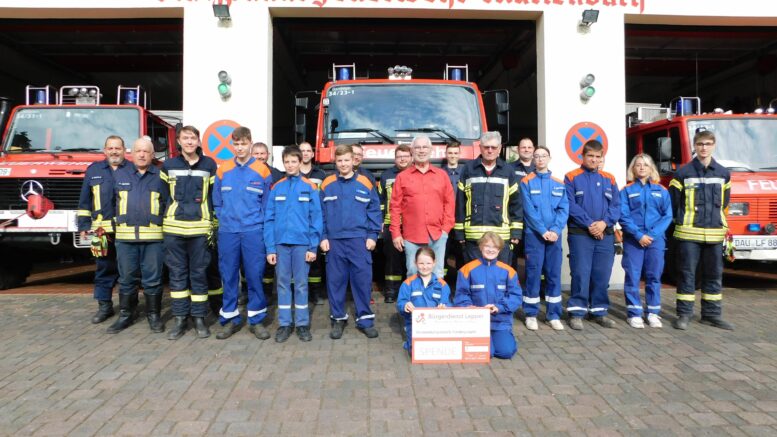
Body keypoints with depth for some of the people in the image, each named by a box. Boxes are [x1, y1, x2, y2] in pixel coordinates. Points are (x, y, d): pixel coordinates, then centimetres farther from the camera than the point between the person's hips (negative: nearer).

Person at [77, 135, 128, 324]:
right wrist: (84, 226, 6)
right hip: (102, 230, 2)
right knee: (104, 269, 8)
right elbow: (85, 201, 12)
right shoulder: (93, 170, 11)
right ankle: (104, 305, 19)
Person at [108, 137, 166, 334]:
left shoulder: (160, 176, 6)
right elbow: (109, 201, 16)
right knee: (127, 278, 8)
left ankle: (154, 315, 13)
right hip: (125, 236, 2)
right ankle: (125, 315, 20)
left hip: (153, 237, -2)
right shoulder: (119, 175, 11)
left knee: (152, 279, 2)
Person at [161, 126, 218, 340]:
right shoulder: (168, 165, 7)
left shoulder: (209, 165, 5)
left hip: (199, 228, -1)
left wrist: (213, 225, 2)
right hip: (174, 228, 1)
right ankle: (180, 320, 15)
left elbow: (215, 196, 7)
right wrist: (163, 223, 6)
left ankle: (199, 319, 14)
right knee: (177, 274, 6)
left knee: (199, 274, 4)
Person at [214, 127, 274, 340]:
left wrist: (259, 223, -2)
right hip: (227, 232, 2)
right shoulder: (223, 170, 7)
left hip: (253, 232, -2)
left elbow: (267, 203, 3)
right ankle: (230, 319, 19)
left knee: (255, 276, 1)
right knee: (228, 276, 7)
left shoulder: (262, 170, 0)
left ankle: (256, 320, 13)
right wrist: (223, 220, 6)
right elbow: (217, 201, 13)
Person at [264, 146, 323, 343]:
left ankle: (302, 324, 16)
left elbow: (316, 219, -2)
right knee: (283, 284, 8)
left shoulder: (310, 188, 0)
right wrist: (270, 247, -3)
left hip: (302, 243, -2)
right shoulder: (276, 188, 5)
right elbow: (269, 219, 3)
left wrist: (313, 247, -7)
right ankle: (284, 324, 18)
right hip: (280, 243, 2)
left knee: (301, 284, 6)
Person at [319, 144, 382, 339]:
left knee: (363, 280, 1)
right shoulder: (327, 184, 5)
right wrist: (323, 237, 0)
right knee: (335, 281, 7)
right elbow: (321, 212, 6)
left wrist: (372, 235, -3)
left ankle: (365, 319, 13)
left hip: (360, 240, -1)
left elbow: (374, 210, 3)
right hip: (334, 240, 1)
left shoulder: (365, 183, 3)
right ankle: (338, 319, 20)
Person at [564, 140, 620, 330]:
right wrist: (589, 224, -15)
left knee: (602, 275, 7)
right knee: (581, 274, -5)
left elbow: (616, 206, 6)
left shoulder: (609, 179, 13)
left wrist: (604, 222, -11)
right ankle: (576, 313, 4)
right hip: (580, 234, -4)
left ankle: (599, 311, 19)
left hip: (605, 234, 4)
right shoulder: (572, 177, 1)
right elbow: (570, 205, -8)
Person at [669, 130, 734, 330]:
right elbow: (672, 201, 1)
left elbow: (724, 201, 21)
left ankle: (712, 314, 21)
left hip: (715, 233, 4)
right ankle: (684, 314, 9)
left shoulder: (723, 173, 9)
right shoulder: (683, 172, -3)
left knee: (714, 274, 10)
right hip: (689, 233, -4)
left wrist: (714, 217, 17)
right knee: (687, 274, 1)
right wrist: (682, 220, 6)